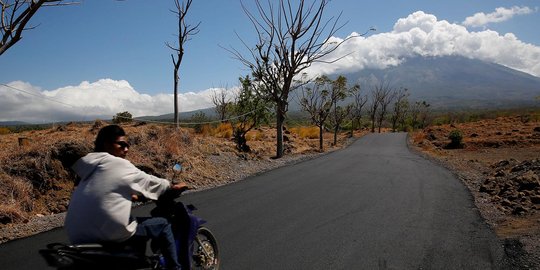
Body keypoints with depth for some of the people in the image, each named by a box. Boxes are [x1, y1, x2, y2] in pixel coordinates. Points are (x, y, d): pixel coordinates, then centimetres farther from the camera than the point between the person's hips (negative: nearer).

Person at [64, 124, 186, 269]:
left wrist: (133, 196, 39)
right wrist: (173, 186, 20)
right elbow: (147, 181, 5)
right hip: (108, 233, -9)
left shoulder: (90, 164, 14)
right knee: (163, 225, 5)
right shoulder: (119, 164, -7)